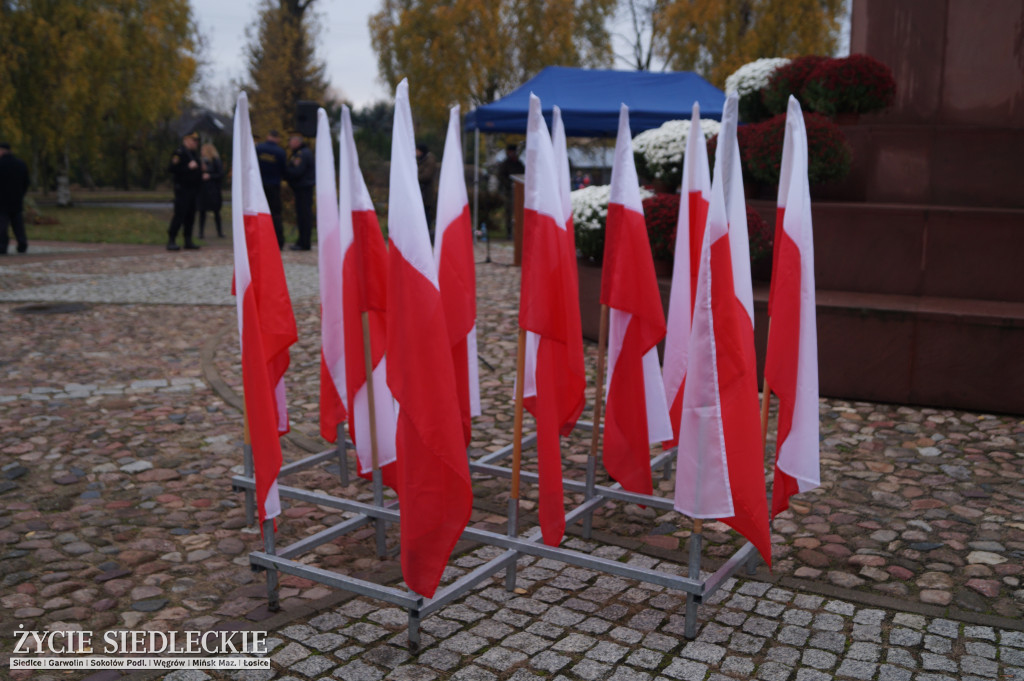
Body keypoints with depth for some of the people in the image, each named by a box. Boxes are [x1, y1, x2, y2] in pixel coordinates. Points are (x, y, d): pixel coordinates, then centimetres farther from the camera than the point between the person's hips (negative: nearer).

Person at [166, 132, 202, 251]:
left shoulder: (194, 154, 20)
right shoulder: (179, 153, -8)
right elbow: (172, 168, -19)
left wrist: (200, 169, 13)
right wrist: (188, 167, -20)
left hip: (193, 190, 9)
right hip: (183, 189, -9)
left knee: (190, 217, 9)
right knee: (179, 215, -10)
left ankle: (188, 242, 14)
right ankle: (171, 241, -6)